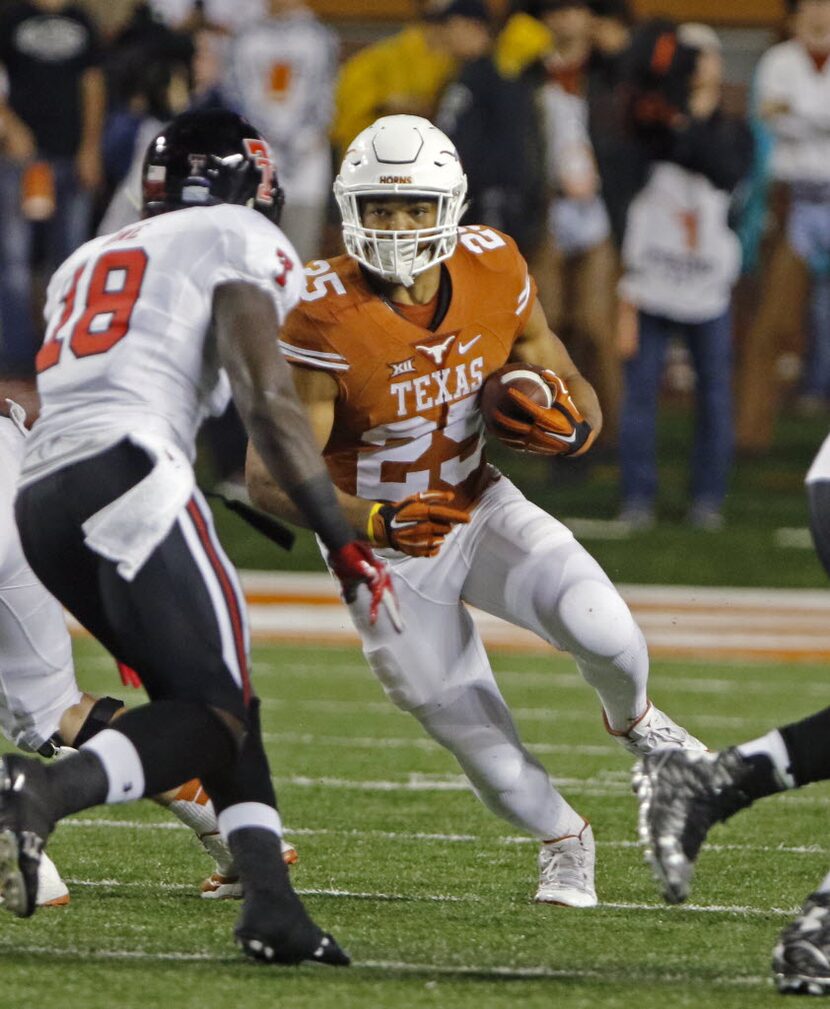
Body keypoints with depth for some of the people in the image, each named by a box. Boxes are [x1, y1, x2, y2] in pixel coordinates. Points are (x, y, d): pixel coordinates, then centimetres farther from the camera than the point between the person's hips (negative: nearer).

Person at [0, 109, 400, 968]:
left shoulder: (87, 263, 32)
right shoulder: (239, 241, 11)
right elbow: (265, 399, -1)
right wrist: (345, 549, -3)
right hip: (128, 470, -7)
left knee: (204, 694, 13)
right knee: (214, 709, -6)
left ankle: (270, 900, -2)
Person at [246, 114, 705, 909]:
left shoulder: (494, 272, -14)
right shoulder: (326, 319, -27)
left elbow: (571, 388, 1)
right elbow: (270, 476, -27)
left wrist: (572, 426, -23)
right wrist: (374, 523, -42)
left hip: (477, 507, 3)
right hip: (384, 549, -3)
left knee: (604, 633, -21)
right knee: (478, 739, 1)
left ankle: (630, 718, 16)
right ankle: (561, 837, 34)